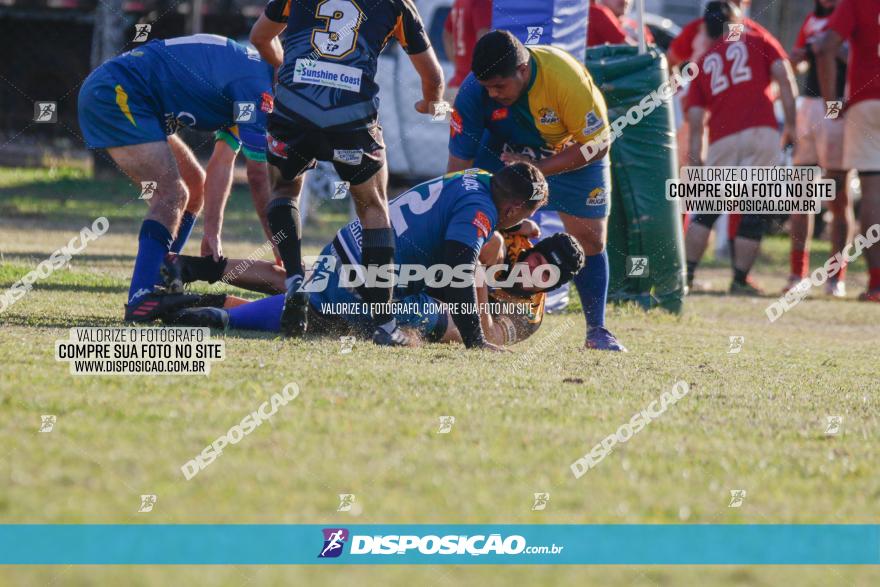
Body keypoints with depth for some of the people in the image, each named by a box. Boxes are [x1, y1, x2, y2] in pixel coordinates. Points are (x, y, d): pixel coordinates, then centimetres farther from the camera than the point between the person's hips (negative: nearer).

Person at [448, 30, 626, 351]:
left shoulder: (567, 77, -38)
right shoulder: (473, 90, -31)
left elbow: (596, 144, -28)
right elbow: (459, 160, -25)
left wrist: (537, 168, -35)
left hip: (573, 153, -1)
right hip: (504, 149, 1)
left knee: (589, 238, -3)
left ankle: (597, 330, 11)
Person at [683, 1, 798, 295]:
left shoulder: (703, 64, 20)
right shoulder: (758, 43, 15)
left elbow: (695, 119, 14)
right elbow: (784, 76, 2)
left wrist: (696, 160, 16)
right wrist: (791, 124, 5)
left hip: (722, 139, 2)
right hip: (762, 133, -2)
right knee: (754, 210, 5)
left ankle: (686, 274, 10)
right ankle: (740, 280, 5)